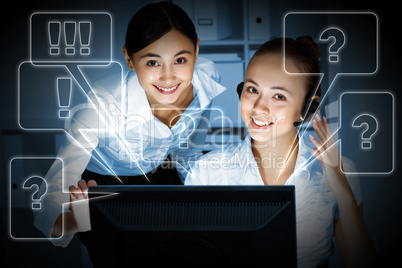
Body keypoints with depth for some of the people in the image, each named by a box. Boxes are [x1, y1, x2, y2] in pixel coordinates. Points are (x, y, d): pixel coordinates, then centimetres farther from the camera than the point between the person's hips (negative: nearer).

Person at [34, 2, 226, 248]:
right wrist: (72, 222, -63)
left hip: (160, 171, 4)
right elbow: (55, 189, -41)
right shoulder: (105, 105, -39)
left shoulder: (208, 77, -26)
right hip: (101, 181, -3)